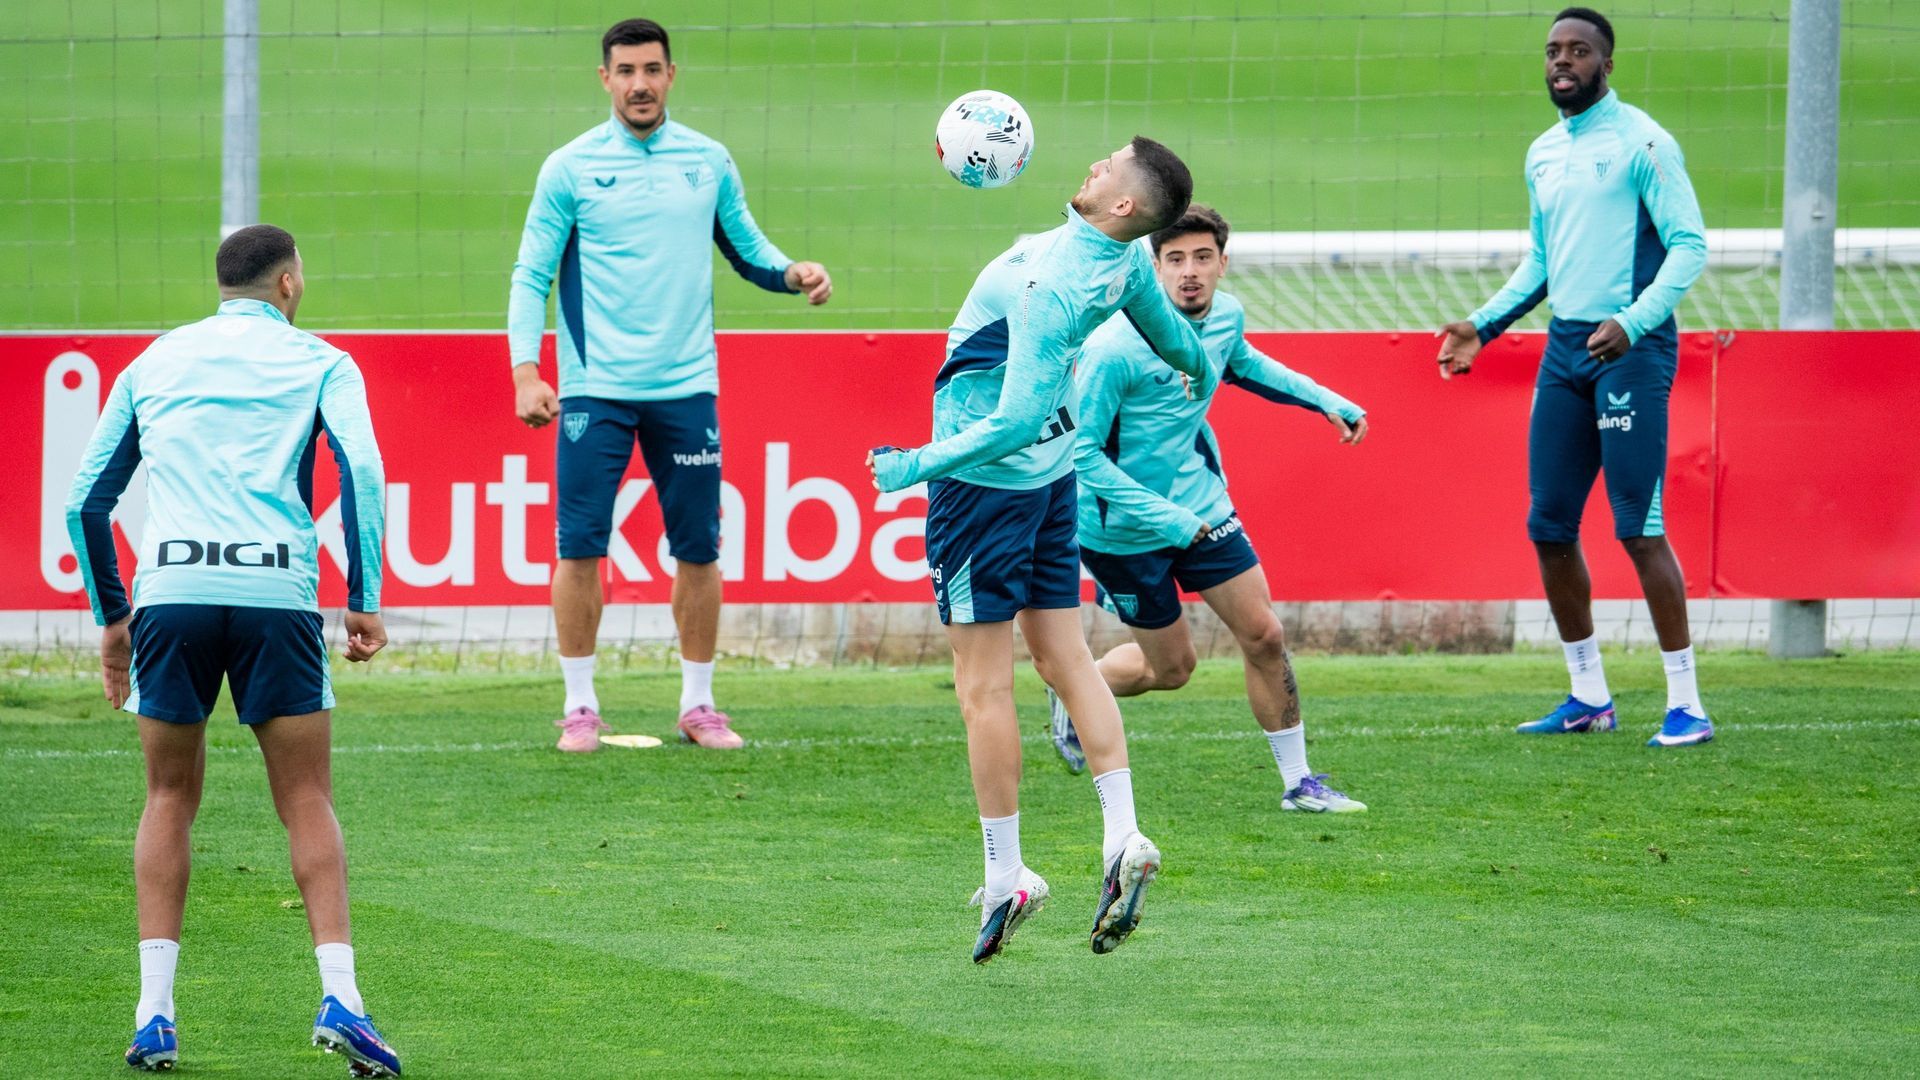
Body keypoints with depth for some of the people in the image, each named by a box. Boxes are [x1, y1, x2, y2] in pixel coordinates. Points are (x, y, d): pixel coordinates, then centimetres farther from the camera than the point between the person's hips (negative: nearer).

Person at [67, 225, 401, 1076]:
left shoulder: (153, 363, 21)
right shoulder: (317, 363, 12)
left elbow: (86, 501, 21)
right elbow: (361, 469, -4)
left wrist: (111, 615, 28)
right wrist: (365, 601, -2)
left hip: (171, 589, 2)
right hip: (276, 587, -2)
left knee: (170, 800, 14)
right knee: (307, 805, 4)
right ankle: (338, 996, -12)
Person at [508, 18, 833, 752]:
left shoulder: (708, 162, 7)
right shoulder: (571, 168, 0)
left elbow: (747, 249, 16)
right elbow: (531, 276, 0)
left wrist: (792, 274, -5)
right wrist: (525, 370, -11)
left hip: (686, 388, 2)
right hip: (594, 388, -2)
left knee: (697, 549, 4)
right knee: (580, 547, -4)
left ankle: (698, 704, 15)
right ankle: (580, 705, 6)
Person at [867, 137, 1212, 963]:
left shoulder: (1050, 283, -29)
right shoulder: (1123, 260, -2)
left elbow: (1017, 417, -33)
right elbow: (1168, 330, 20)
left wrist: (919, 465, -25)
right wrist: (1199, 369, 44)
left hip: (985, 475, -8)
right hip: (1051, 470, 8)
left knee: (983, 687, -1)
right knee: (1065, 660, 12)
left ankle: (1005, 878, 1)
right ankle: (1123, 839, 2)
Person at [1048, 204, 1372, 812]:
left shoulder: (1226, 316, -6)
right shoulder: (1115, 348, -28)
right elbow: (1079, 450, -25)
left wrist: (1326, 401, 14)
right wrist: (1161, 516, -29)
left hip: (1200, 505, 6)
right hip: (1124, 530, -6)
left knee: (1264, 636, 0)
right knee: (1171, 666, 8)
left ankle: (1298, 782, 12)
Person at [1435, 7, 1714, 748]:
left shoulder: (1640, 143, -7)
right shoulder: (1543, 156, 15)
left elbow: (1689, 243, -12)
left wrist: (1633, 323, -23)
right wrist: (1483, 325, 15)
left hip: (1630, 351, -8)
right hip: (1563, 350, 8)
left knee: (1638, 527, -11)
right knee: (1549, 526, 6)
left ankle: (1687, 705, -6)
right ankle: (1589, 697, 17)